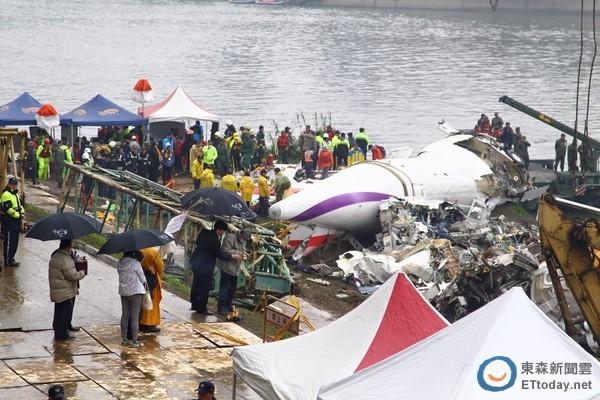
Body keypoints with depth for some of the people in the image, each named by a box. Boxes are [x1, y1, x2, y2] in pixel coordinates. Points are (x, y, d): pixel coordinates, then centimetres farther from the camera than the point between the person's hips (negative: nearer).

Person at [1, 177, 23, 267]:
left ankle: (11, 259, 24)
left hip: (15, 221, 10)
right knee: (9, 241, -7)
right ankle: (8, 261, -3)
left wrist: (22, 212, 3)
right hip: (8, 221, -10)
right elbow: (9, 209, -22)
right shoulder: (6, 195, -16)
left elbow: (19, 206, 23)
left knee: (15, 241, 14)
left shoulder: (16, 194, 16)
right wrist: (18, 215, -18)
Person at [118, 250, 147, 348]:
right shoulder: (135, 263, -17)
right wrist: (145, 285, 13)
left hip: (123, 292, 6)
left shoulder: (120, 263, 0)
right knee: (135, 317, -2)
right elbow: (142, 277, -8)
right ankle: (134, 341, -1)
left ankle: (124, 339, 19)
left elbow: (121, 275, 7)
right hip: (136, 292, -6)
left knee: (124, 316, 14)